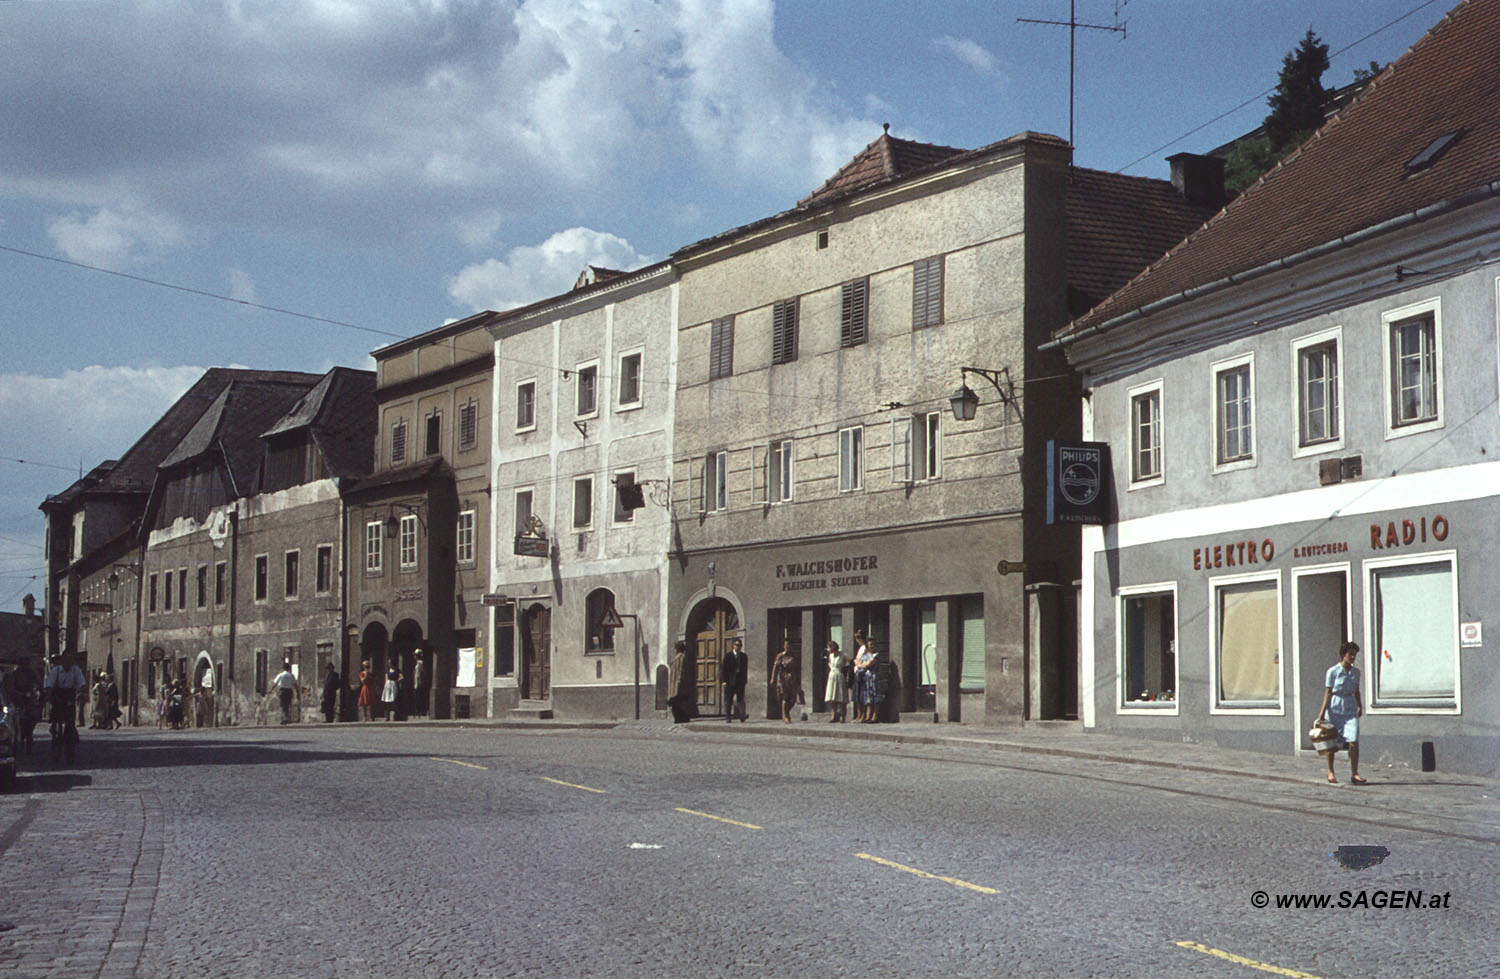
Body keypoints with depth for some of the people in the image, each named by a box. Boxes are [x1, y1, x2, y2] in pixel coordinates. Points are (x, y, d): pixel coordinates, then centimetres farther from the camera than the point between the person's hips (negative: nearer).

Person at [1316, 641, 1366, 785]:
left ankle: (1354, 773, -3)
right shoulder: (1333, 672, -7)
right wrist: (1322, 711, -8)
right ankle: (1331, 772, 18)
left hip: (1350, 709, 3)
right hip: (1335, 709, -3)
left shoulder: (1355, 672, 7)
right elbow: (1328, 692, -5)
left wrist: (1360, 706, 23)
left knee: (1354, 742, -9)